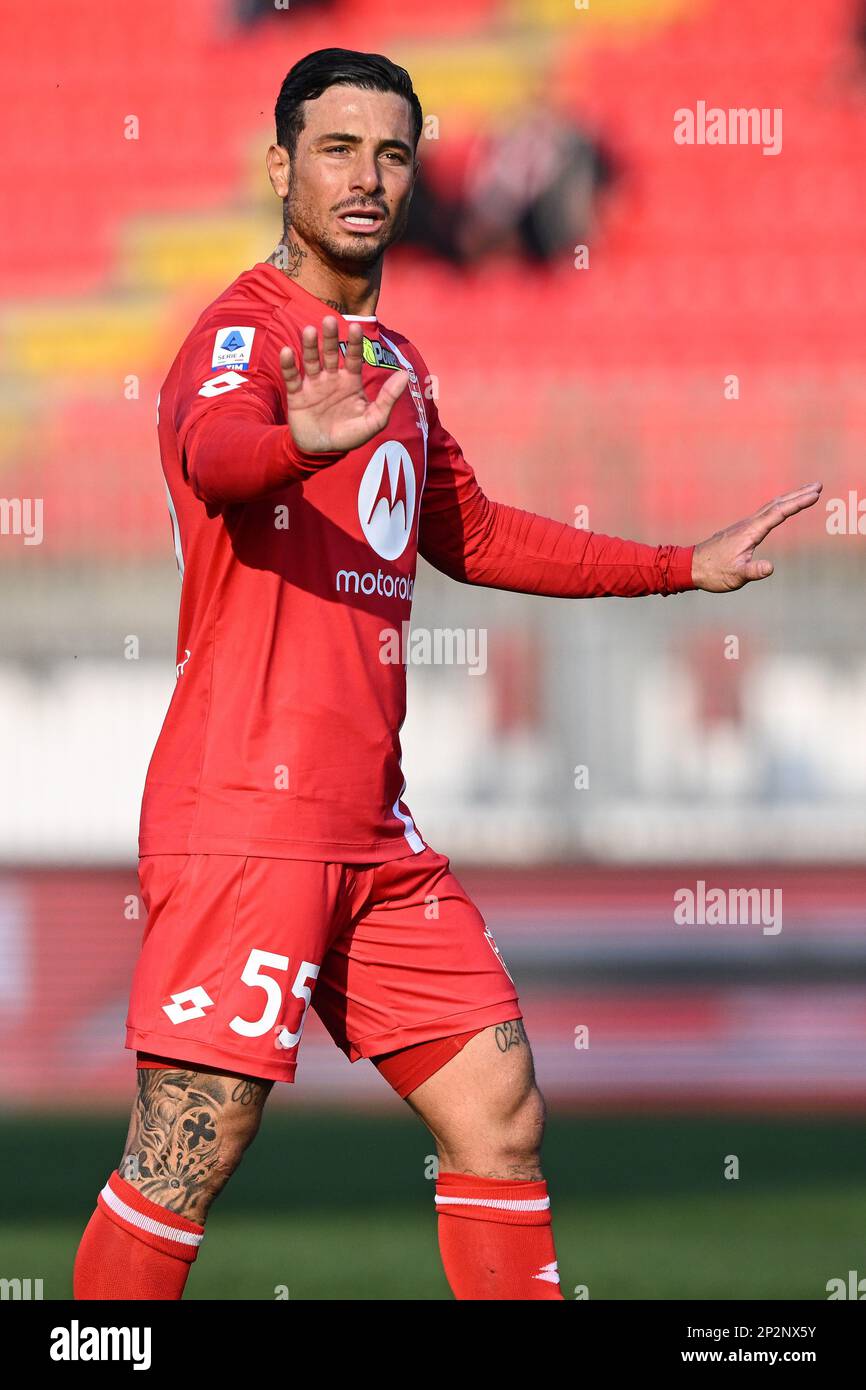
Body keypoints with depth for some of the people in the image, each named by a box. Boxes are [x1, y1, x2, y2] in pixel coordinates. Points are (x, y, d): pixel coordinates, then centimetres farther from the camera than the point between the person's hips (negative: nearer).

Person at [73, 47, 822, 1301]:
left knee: (498, 1109, 6)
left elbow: (471, 535, 34)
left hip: (371, 827, 8)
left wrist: (685, 568, 35)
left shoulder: (391, 361, 18)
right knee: (194, 1145, -11)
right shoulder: (250, 329, -8)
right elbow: (208, 446, -32)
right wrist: (301, 442, -56)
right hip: (247, 810, -8)